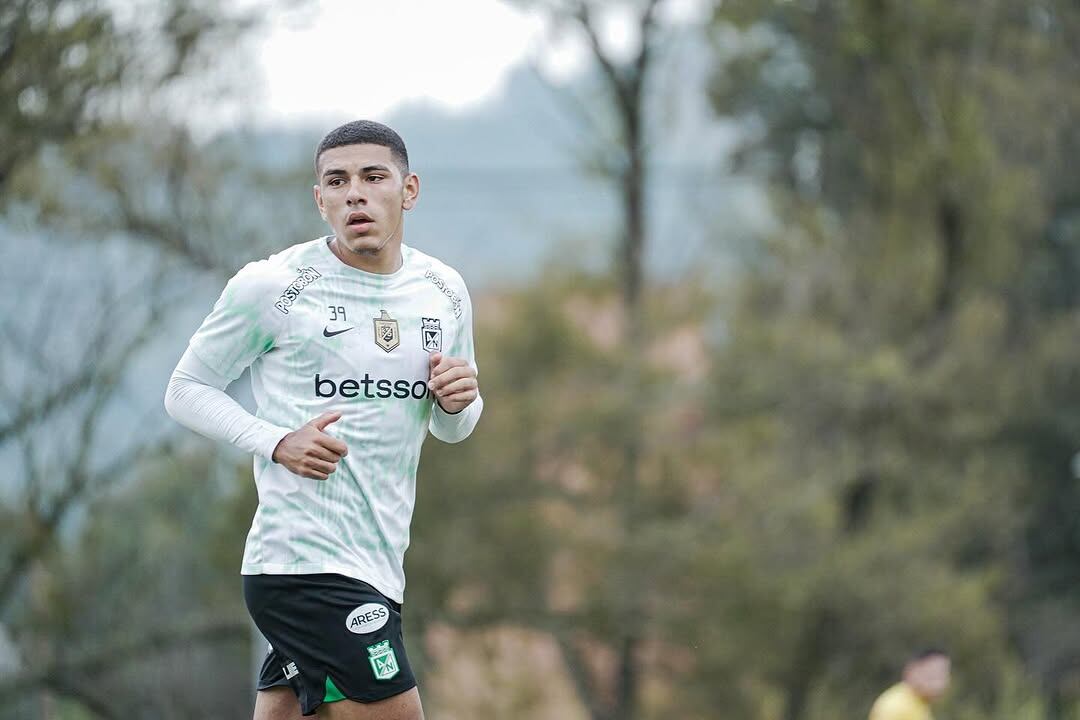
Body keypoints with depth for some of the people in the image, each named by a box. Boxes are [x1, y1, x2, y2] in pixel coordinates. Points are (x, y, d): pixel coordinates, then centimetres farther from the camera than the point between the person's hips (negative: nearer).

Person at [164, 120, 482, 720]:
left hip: (376, 568, 6)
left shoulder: (444, 290, 12)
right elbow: (187, 390, 2)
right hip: (305, 555, -6)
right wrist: (277, 442, -14)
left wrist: (457, 404, -1)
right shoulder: (271, 286, -6)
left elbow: (451, 429, 24)